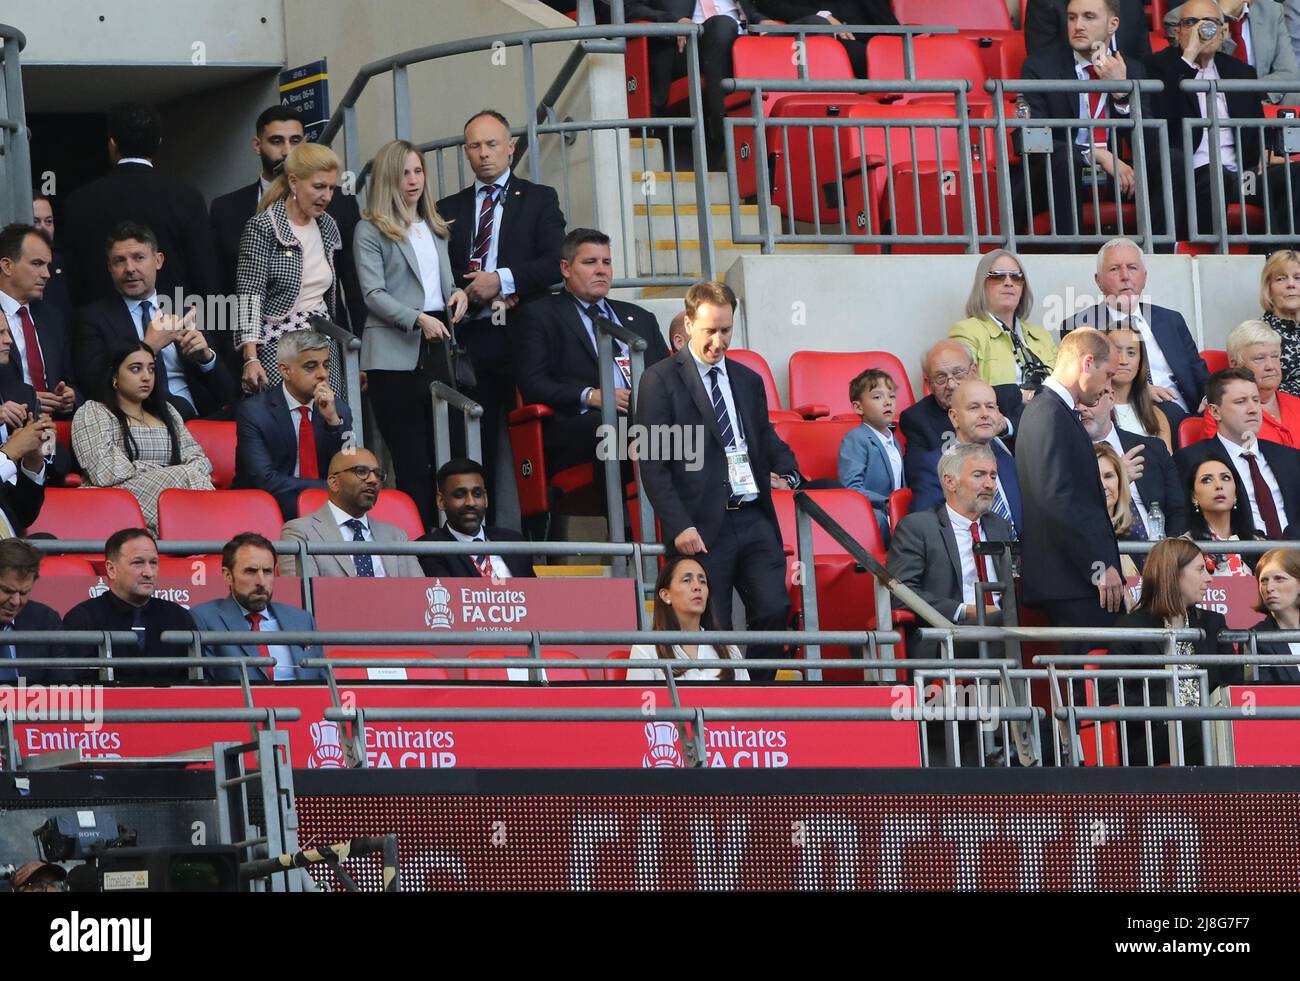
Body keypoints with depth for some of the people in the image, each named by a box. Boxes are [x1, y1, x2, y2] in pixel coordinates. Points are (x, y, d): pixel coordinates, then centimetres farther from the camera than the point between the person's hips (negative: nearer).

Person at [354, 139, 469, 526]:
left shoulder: (434, 228, 19)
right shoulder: (370, 231, -1)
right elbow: (373, 294, -9)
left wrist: (458, 293, 2)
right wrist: (418, 319, -23)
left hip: (436, 349, 6)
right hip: (394, 354, -6)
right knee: (412, 463, -6)